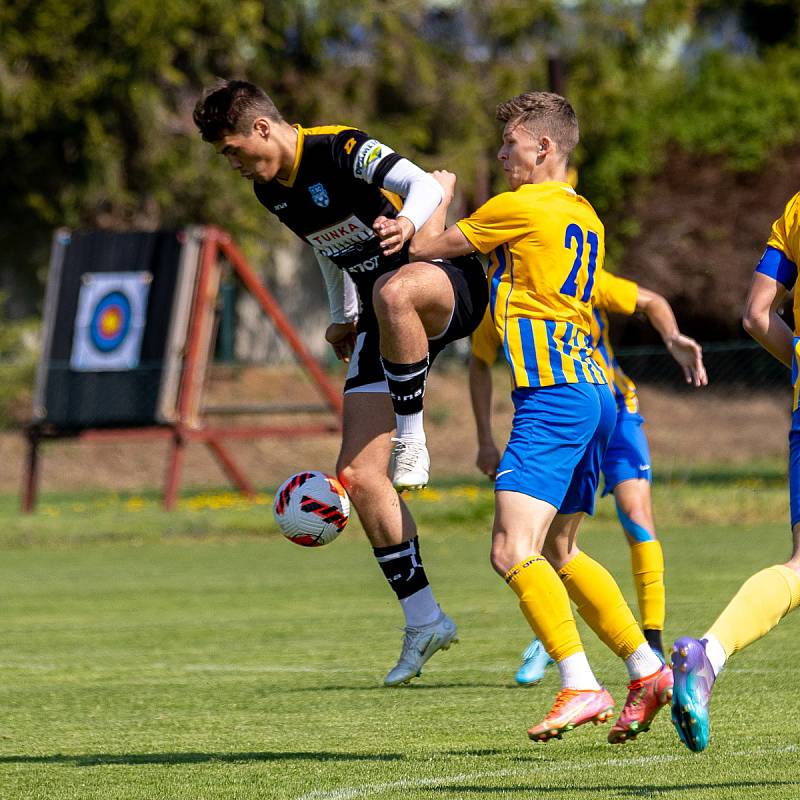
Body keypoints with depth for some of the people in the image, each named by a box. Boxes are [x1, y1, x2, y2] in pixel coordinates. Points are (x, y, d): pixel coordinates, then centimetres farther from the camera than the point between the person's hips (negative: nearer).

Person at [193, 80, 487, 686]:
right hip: (383, 322, 8)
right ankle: (424, 620, 2)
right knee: (357, 475, -5)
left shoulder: (342, 150, -18)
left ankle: (412, 442, -29)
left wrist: (408, 224, -51)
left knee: (392, 291, -46)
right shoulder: (270, 190, 8)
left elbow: (426, 186, -31)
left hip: (449, 284, -8)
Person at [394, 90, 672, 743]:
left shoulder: (519, 207, -7)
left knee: (513, 549, -16)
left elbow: (426, 246, 2)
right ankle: (648, 669, 16)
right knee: (557, 553, 18)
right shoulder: (582, 214, 19)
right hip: (594, 393, 10)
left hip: (553, 394, -10)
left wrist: (440, 192, 20)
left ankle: (581, 687, -23)